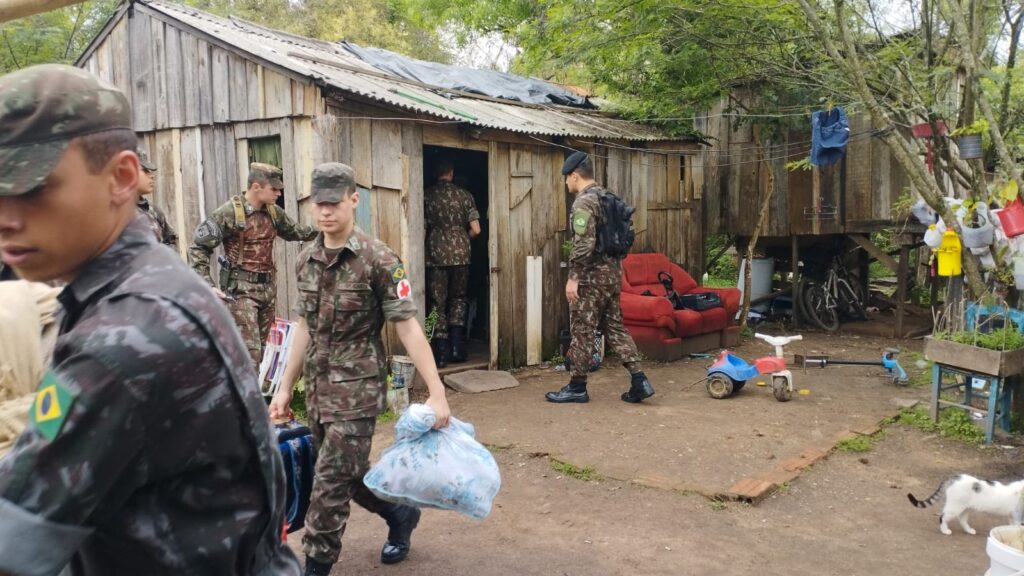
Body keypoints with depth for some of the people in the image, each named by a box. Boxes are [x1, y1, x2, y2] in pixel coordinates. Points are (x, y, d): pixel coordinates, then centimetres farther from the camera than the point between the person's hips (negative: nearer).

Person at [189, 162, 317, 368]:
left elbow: (293, 231, 26)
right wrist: (207, 285, -19)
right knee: (250, 352, -12)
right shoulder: (229, 212, -13)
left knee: (260, 349, 14)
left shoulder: (273, 212, 6)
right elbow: (198, 248, -11)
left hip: (268, 288, 7)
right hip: (241, 290, -7)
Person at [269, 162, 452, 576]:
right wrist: (285, 388, 14)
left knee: (329, 483, -3)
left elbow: (408, 328, -14)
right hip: (318, 389, 7)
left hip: (358, 389, -6)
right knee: (348, 473, 19)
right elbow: (306, 328, 13)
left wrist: (437, 393, -18)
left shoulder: (378, 259, -13)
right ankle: (400, 514, 45)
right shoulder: (306, 260, 5)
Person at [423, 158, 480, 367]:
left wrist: (427, 246, 15)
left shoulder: (427, 195, -2)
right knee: (458, 299, 17)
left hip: (436, 255, -1)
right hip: (460, 255, 2)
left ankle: (441, 354, 4)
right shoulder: (464, 195, 2)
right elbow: (475, 230, -1)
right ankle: (457, 348, 9)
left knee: (438, 303, 5)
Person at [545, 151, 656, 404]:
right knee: (614, 327, 12)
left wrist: (573, 277, -20)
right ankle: (639, 381, 7)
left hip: (593, 274, -9)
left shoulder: (584, 202, -14)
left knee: (582, 330, 1)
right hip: (613, 270, 9)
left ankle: (577, 387, 9)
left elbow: (584, 244, -22)